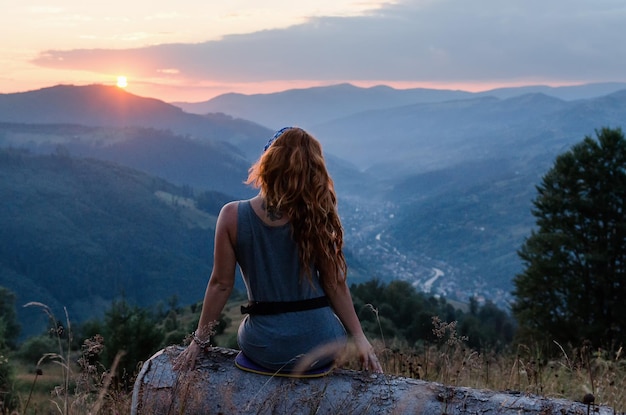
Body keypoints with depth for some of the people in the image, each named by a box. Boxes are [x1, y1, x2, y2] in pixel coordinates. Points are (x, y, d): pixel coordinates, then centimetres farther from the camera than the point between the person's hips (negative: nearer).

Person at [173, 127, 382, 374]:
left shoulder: (232, 216, -12)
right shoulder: (315, 218, -12)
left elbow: (221, 284, -7)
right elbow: (335, 285, -7)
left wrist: (200, 340, 4)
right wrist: (359, 338, 3)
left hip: (265, 351, 1)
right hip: (320, 345, 0)